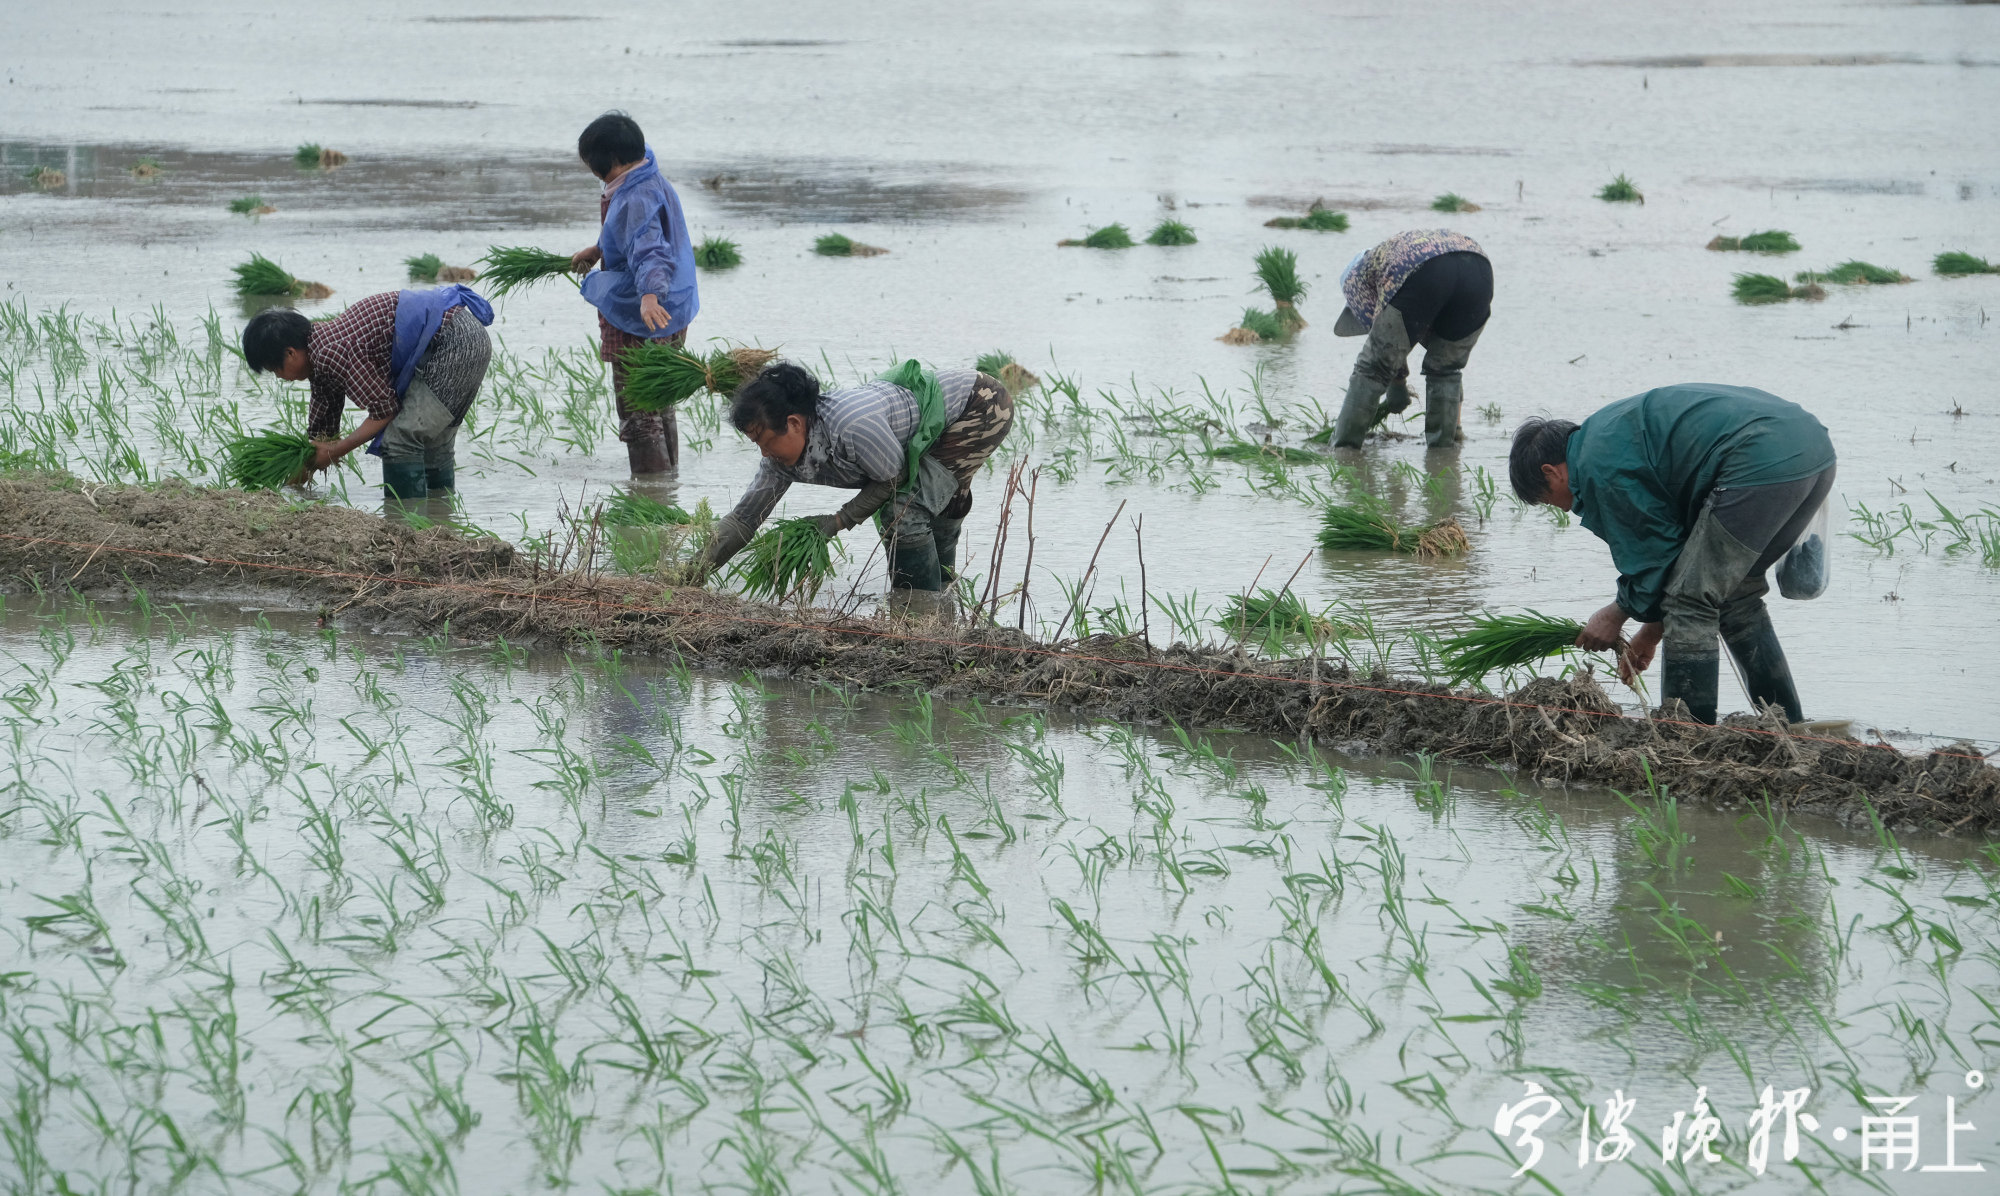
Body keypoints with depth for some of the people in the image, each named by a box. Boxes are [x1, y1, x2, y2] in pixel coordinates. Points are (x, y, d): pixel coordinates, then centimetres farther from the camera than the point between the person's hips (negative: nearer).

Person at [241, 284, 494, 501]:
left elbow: (384, 410, -14)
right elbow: (321, 431, 22)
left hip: (453, 343, -11)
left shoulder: (332, 352, -19)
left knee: (400, 440, -12)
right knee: (432, 444, 21)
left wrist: (335, 451, -4)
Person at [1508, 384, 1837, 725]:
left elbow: (1654, 551, 2)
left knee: (1690, 602, -2)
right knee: (1736, 597, 24)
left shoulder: (1599, 466, -3)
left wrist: (1618, 613, 19)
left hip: (1762, 465, -11)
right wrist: (1652, 628, 35)